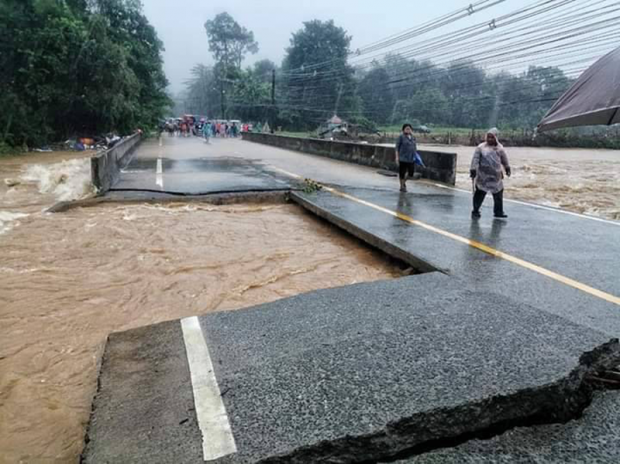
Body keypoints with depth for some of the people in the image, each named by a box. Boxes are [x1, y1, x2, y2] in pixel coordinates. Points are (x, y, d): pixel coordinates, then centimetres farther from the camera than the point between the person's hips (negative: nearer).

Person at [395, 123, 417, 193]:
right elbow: (397, 147, -5)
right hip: (403, 158, -5)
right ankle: (402, 186, 16)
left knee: (411, 172, 1)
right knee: (402, 172, 1)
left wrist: (416, 156, 16)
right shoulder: (401, 137, -4)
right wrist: (397, 157, -11)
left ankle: (404, 182, 28)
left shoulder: (413, 138, 13)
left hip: (411, 158, 5)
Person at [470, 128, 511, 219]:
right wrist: (473, 170, -17)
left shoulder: (500, 148, 7)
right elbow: (475, 159, -10)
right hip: (483, 176, -5)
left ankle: (498, 212, 27)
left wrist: (507, 169, 27)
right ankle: (475, 212, 5)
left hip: (496, 176, 5)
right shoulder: (481, 147, -6)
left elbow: (504, 159, 19)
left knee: (498, 193, 13)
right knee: (479, 194, -5)